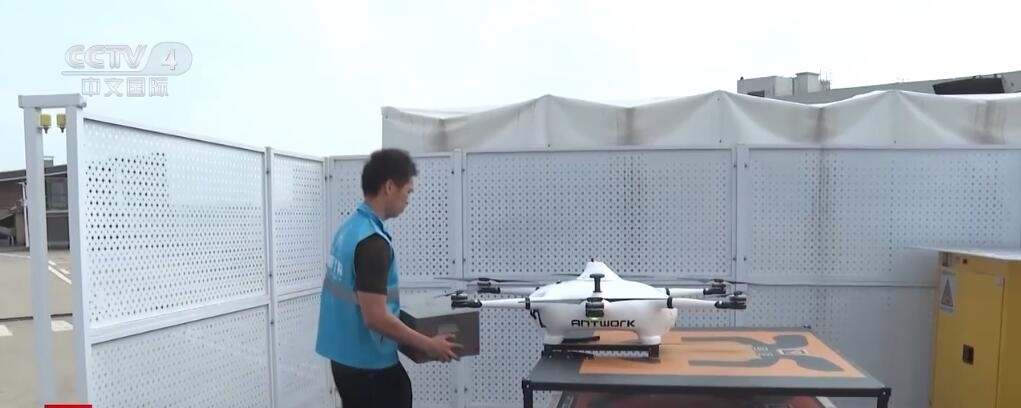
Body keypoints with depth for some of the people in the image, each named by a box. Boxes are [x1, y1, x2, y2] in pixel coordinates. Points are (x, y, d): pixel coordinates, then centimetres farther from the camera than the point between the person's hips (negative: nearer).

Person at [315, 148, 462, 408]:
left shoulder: (350, 227, 7)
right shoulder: (372, 242, -24)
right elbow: (376, 317, -27)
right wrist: (428, 345, -16)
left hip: (347, 358, 9)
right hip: (371, 365, -9)